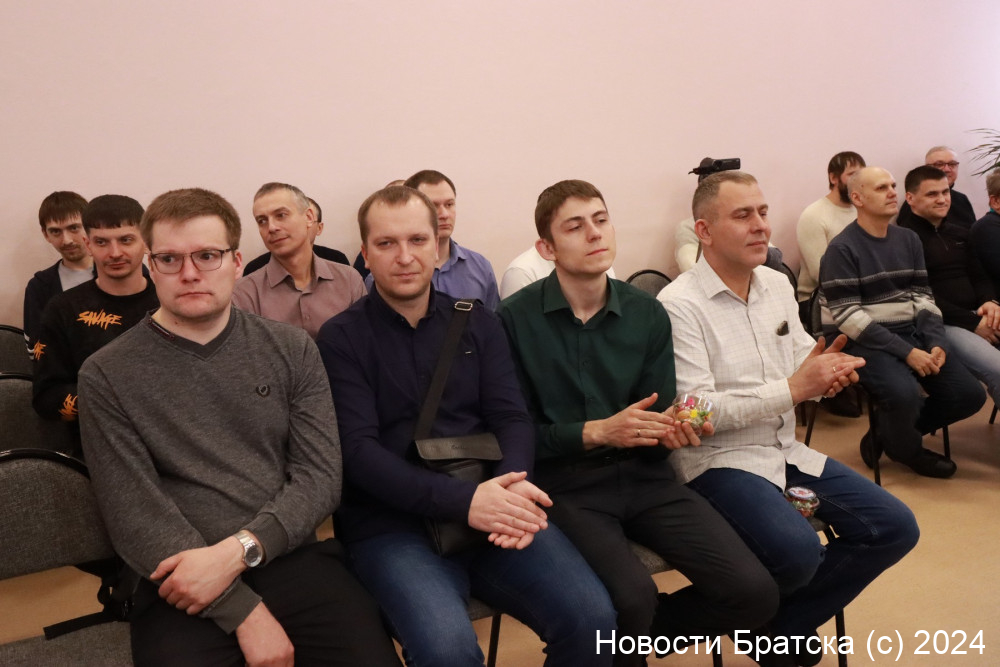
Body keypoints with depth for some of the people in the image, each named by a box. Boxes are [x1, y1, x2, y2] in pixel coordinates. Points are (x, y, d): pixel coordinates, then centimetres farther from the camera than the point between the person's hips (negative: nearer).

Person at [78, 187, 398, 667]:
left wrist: (238, 549, -15)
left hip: (294, 559, 2)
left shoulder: (291, 350, 5)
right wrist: (244, 610, -14)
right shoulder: (108, 376, 0)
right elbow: (134, 516, -6)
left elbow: (320, 477, 0)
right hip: (182, 584, -1)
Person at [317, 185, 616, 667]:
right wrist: (462, 499, -22)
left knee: (593, 617, -18)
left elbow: (512, 419, 6)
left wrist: (510, 487, -17)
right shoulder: (341, 338, 2)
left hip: (490, 511, 3)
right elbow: (359, 451, -8)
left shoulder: (477, 322, 13)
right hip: (391, 524, -3)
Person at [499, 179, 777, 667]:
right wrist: (597, 432, -18)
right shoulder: (516, 319, -8)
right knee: (632, 598, -30)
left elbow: (657, 417, 7)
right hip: (565, 484, -4)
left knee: (754, 593, -10)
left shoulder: (648, 314, 5)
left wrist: (672, 430, -16)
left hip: (643, 475, 5)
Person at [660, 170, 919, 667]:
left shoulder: (777, 285, 9)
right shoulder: (678, 305, -15)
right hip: (717, 458, -8)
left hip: (785, 449, 8)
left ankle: (784, 623, 12)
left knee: (896, 528, 0)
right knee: (798, 550, -31)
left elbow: (803, 368, 14)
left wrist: (826, 371, -12)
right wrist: (793, 389, -22)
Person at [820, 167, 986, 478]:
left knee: (970, 394, -4)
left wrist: (936, 343, -7)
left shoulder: (908, 239, 11)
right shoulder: (842, 249, -10)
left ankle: (888, 435, 13)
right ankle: (907, 451, 4)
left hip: (910, 334, 7)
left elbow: (922, 297, 11)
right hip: (864, 342, -7)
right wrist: (906, 352, -19)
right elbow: (848, 316, -16)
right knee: (904, 393, -31)